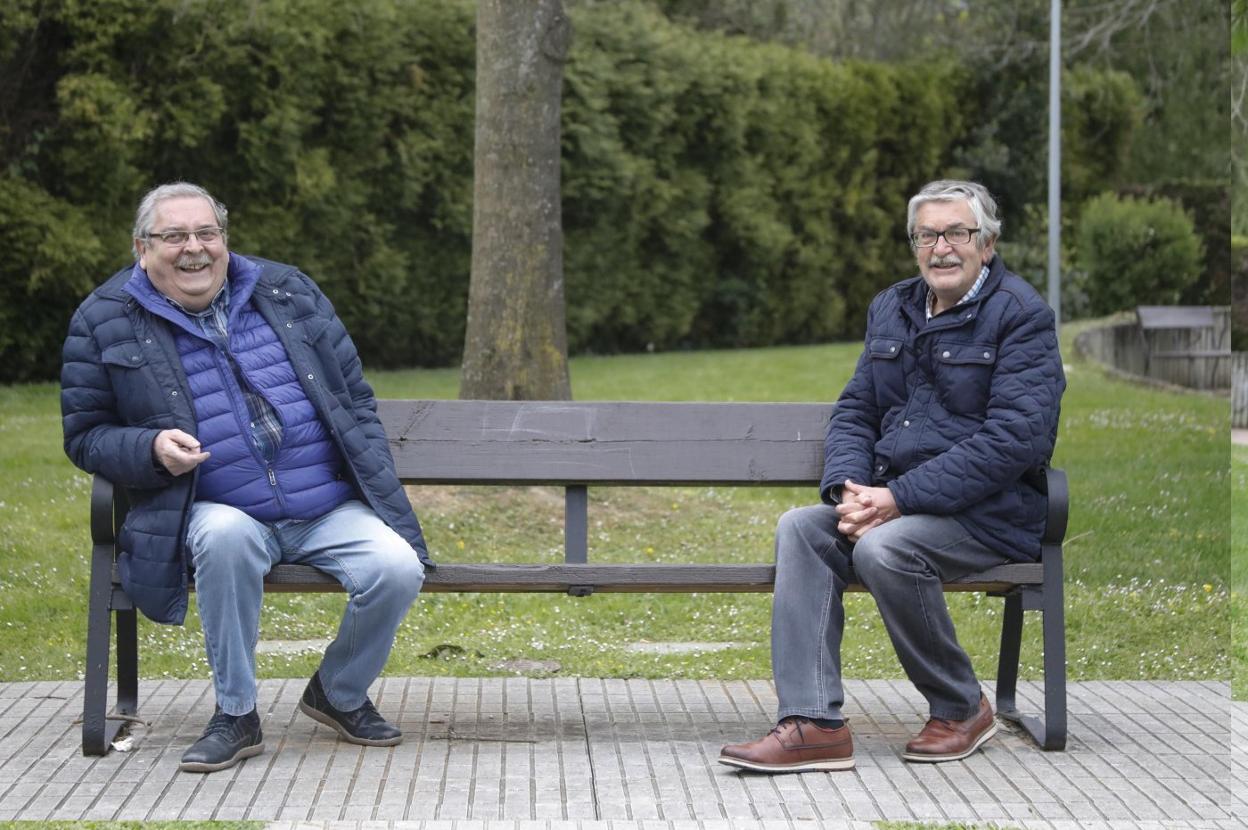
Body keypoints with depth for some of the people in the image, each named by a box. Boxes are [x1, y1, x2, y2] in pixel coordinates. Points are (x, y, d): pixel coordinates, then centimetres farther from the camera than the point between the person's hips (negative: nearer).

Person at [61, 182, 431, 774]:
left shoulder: (288, 292, 11)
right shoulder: (104, 322, 4)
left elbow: (355, 400, 15)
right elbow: (86, 435, 7)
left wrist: (381, 495, 6)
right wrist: (153, 450, -14)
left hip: (331, 511, 3)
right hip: (221, 514, -2)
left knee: (398, 569, -24)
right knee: (224, 534, -38)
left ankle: (339, 694, 7)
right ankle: (235, 716, -19)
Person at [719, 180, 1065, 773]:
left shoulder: (1021, 315, -9)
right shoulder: (891, 308, 15)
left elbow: (1014, 439, -19)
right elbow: (854, 410, 16)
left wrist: (899, 498, -22)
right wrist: (849, 490, -7)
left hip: (993, 509, -7)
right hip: (896, 499, 7)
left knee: (883, 548, -32)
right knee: (799, 529, -17)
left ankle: (961, 709, -8)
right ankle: (813, 724, -23)